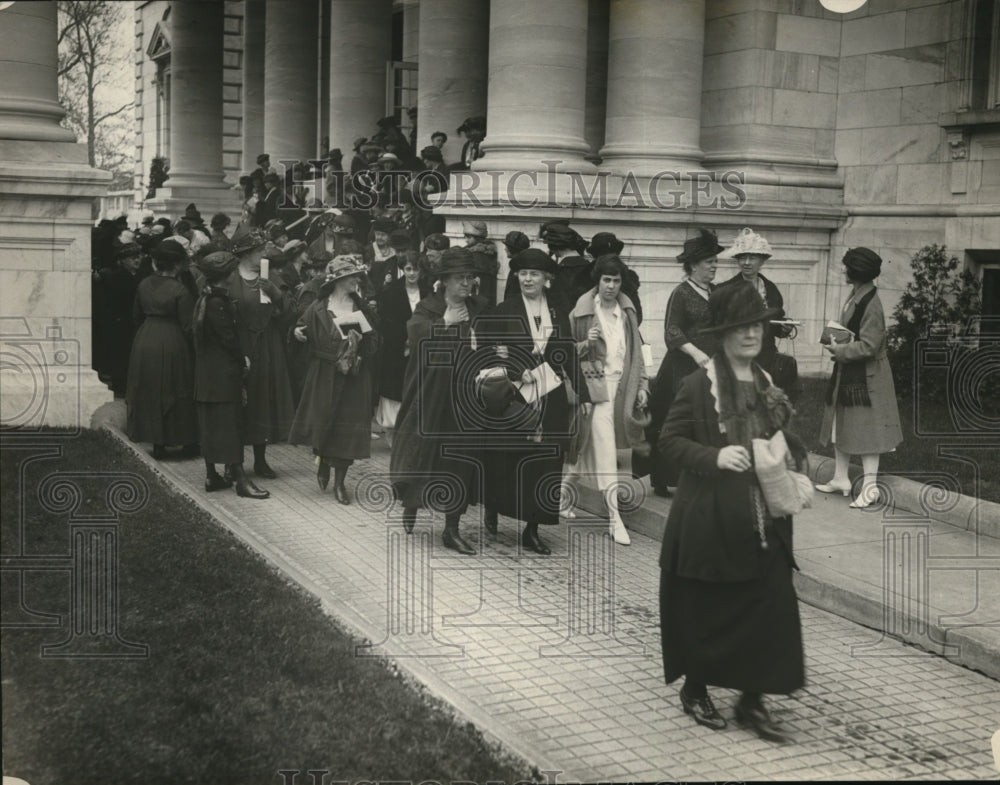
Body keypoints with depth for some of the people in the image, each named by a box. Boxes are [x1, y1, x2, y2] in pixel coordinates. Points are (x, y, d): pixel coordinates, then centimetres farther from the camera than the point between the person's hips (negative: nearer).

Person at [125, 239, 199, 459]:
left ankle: (158, 444, 16)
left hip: (145, 342, 5)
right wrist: (195, 348, -2)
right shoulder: (179, 290, -16)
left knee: (150, 393, 13)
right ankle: (188, 443, 15)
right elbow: (188, 325, -14)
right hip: (173, 346, -4)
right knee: (176, 393, 7)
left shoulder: (144, 285, 0)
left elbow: (136, 316, 12)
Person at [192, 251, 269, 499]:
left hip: (206, 372, 10)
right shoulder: (218, 302, -18)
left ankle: (211, 475, 18)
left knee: (210, 423, 12)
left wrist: (240, 358, 13)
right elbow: (228, 337, -18)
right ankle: (238, 477, -5)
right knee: (229, 421, -7)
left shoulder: (204, 299, 11)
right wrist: (242, 359, -4)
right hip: (223, 371, -10)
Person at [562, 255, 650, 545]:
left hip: (622, 385, 5)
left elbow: (636, 350, 14)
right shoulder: (583, 311, -5)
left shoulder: (626, 310, 8)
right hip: (596, 384, -4)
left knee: (587, 446, 12)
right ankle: (614, 517, -8)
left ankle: (564, 496, 30)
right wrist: (586, 344, -18)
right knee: (606, 450, -10)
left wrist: (642, 384, 9)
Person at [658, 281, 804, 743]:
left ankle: (752, 700, 18)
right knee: (705, 610, 7)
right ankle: (695, 691, 29)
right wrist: (714, 457, -22)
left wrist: (796, 470, 3)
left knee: (772, 607, 3)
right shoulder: (699, 385, -10)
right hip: (710, 519, -5)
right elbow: (669, 440, -9)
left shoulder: (769, 385, 9)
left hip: (765, 521, 5)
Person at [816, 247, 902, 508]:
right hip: (846, 375, 10)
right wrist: (838, 344, 4)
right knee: (840, 427, 16)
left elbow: (868, 346, -24)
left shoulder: (871, 305, -21)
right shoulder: (855, 297, 7)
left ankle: (870, 487, 5)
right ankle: (840, 479, 27)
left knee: (866, 431, -3)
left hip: (865, 379, -10)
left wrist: (840, 351, -15)